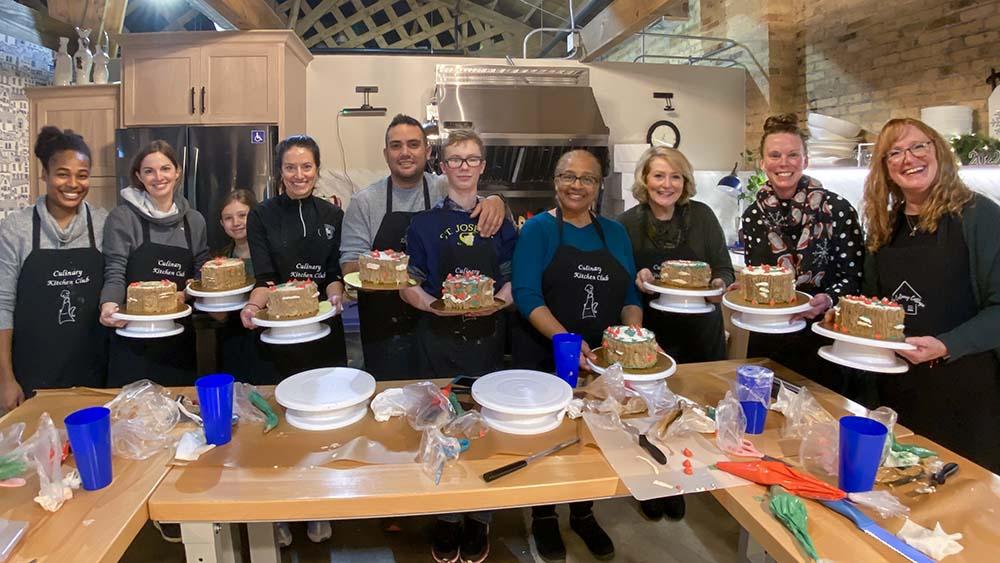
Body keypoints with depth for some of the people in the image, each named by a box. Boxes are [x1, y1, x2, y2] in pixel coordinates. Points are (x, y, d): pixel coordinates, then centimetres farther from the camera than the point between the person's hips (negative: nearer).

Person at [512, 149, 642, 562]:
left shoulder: (614, 232, 7)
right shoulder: (538, 229, -7)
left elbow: (630, 295, 8)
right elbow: (526, 295, -17)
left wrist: (634, 334, -11)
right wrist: (565, 338, -30)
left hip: (602, 358, 4)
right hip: (545, 357, -4)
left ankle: (583, 514, 39)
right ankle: (543, 517, 33)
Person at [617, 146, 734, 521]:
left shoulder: (701, 216, 1)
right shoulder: (628, 223, -1)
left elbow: (725, 269, 3)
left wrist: (718, 285, -18)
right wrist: (637, 280, -19)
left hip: (700, 333, 1)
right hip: (649, 334, -1)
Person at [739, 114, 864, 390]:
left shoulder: (837, 209, -10)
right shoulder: (752, 216, 1)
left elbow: (853, 277, -7)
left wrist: (828, 300, -24)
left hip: (821, 339, -3)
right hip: (766, 343, 3)